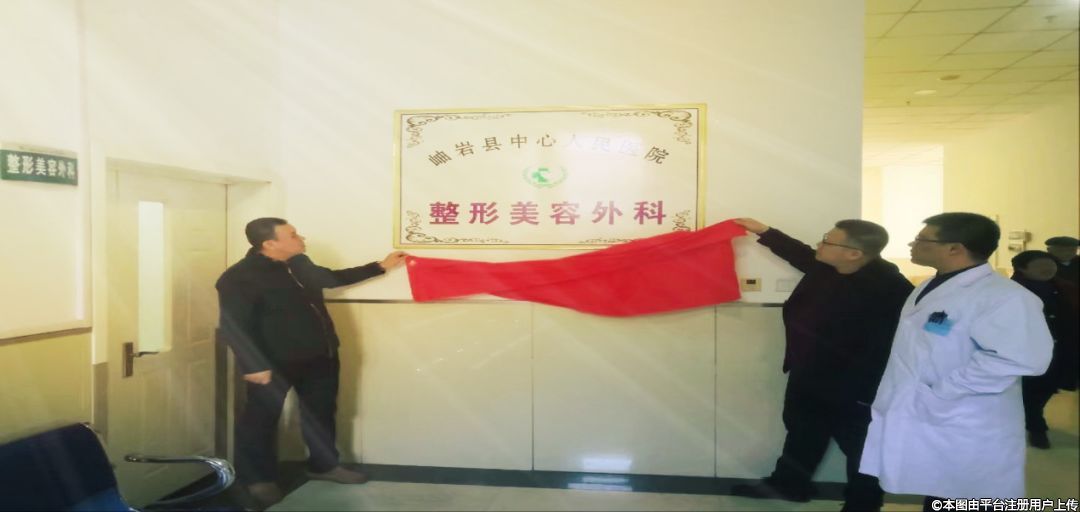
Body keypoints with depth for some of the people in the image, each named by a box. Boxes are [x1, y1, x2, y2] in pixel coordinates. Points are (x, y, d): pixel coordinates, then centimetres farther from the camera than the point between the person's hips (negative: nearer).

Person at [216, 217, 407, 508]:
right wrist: (253, 365, -26)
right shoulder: (239, 277, -18)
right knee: (261, 418, 8)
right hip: (274, 363, -7)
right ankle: (259, 479, 25)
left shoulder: (299, 264, 7)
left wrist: (380, 267, 22)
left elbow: (332, 278, 22)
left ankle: (324, 465, 35)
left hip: (320, 356, 8)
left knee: (321, 412, 17)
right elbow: (233, 327, -20)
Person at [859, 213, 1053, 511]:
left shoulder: (1004, 297, -21)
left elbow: (1017, 359, -32)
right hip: (919, 421, 8)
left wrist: (938, 395, -27)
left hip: (963, 431, -8)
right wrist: (893, 395, 11)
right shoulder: (931, 288, 10)